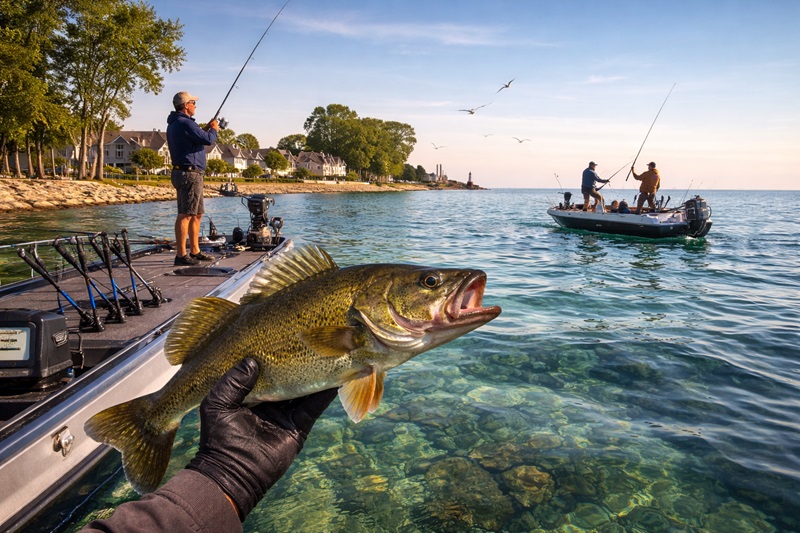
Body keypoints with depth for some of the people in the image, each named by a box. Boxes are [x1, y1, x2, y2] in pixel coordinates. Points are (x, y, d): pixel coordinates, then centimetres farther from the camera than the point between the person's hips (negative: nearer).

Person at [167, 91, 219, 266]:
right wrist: (213, 130, 3)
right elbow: (208, 140, -16)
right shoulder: (185, 123, -14)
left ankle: (195, 251, 22)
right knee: (185, 215, -9)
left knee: (197, 214, 16)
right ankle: (181, 255, -8)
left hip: (186, 174, 11)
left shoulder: (173, 125, 19)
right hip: (189, 173, -11)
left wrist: (206, 129, 19)